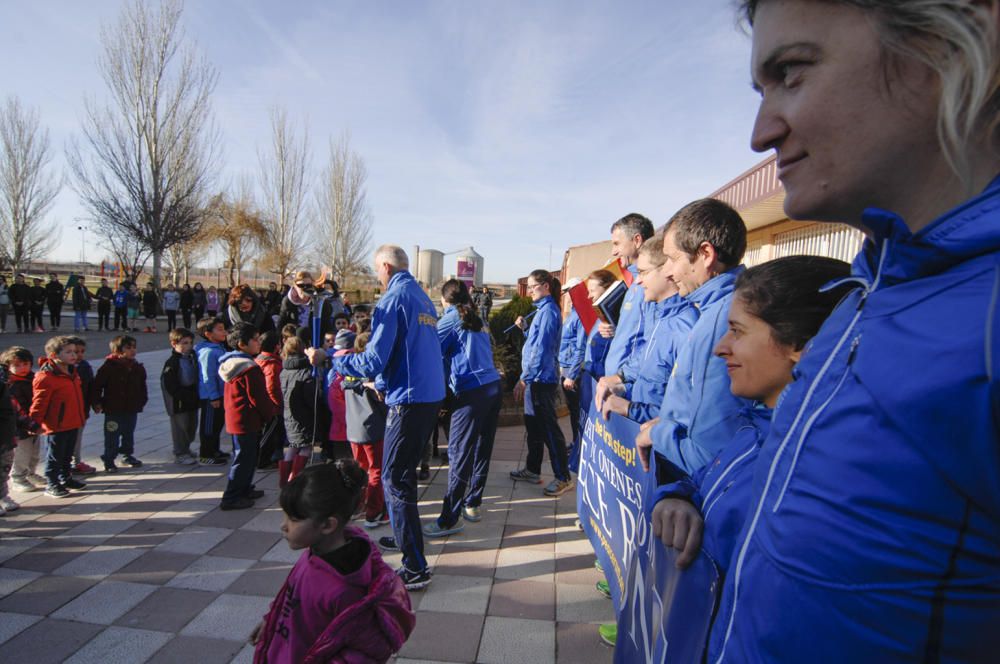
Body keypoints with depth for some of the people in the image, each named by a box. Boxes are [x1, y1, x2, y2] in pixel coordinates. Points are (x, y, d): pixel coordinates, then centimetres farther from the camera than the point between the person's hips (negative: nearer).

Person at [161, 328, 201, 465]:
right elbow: (169, 384, -19)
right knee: (180, 426, 1)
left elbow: (197, 376, 18)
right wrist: (184, 395, -20)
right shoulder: (172, 362, -16)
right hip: (179, 402, -8)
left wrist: (195, 394, 7)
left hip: (192, 398, 8)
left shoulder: (192, 357, 8)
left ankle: (185, 449, 33)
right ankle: (180, 454, 12)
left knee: (192, 425, 16)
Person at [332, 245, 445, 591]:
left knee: (395, 479, -2)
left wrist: (340, 361, 2)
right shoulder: (423, 299, 14)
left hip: (408, 399, -9)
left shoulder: (393, 299, -12)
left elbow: (374, 361, -16)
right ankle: (404, 536, 40)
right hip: (432, 395, 9)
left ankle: (415, 568, 3)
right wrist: (381, 380, 27)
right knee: (404, 472, 23)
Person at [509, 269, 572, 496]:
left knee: (548, 427, -3)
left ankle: (563, 477, 6)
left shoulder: (548, 311, -16)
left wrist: (524, 379, -21)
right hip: (536, 377, 10)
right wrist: (525, 328, 9)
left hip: (541, 378, -10)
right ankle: (533, 469, 29)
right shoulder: (542, 310, 14)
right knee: (533, 424, 17)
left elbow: (541, 348, -22)